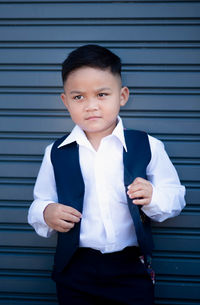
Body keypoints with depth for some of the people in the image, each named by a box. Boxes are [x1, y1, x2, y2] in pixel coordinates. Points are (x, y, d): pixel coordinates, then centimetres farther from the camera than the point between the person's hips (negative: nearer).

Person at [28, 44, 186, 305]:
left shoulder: (147, 147, -3)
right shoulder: (56, 153, 1)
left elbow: (176, 197, 1)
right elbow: (40, 203, 8)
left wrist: (153, 197, -19)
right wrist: (45, 214, -14)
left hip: (132, 268, -1)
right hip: (75, 271, 1)